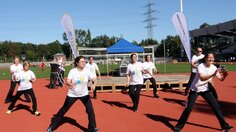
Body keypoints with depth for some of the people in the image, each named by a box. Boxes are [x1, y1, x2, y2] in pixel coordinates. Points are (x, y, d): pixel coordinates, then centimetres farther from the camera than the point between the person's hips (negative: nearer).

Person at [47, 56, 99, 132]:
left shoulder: (87, 71, -10)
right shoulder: (72, 71, -15)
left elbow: (95, 80, -14)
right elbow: (67, 82, -21)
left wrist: (93, 85, -36)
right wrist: (70, 84, -45)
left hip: (84, 94, 2)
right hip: (72, 94, -1)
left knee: (90, 110, -8)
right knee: (63, 110, 7)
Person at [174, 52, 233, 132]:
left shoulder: (214, 68, -5)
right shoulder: (200, 66, -22)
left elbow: (221, 79, -7)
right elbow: (202, 78, -38)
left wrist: (224, 75, -27)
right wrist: (213, 74, -47)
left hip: (205, 89, 5)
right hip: (195, 90, -5)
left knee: (216, 106, 3)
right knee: (189, 108, -10)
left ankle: (224, 125, 19)